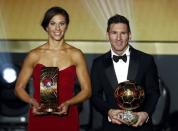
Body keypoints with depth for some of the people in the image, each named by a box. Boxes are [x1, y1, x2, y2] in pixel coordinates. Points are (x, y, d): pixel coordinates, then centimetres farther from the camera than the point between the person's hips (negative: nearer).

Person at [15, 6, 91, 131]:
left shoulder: (76, 55, 1)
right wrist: (32, 101, -12)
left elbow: (87, 90, 2)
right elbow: (19, 87, 7)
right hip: (39, 119, 0)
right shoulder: (34, 55, 1)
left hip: (66, 118, 0)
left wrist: (68, 103, -14)